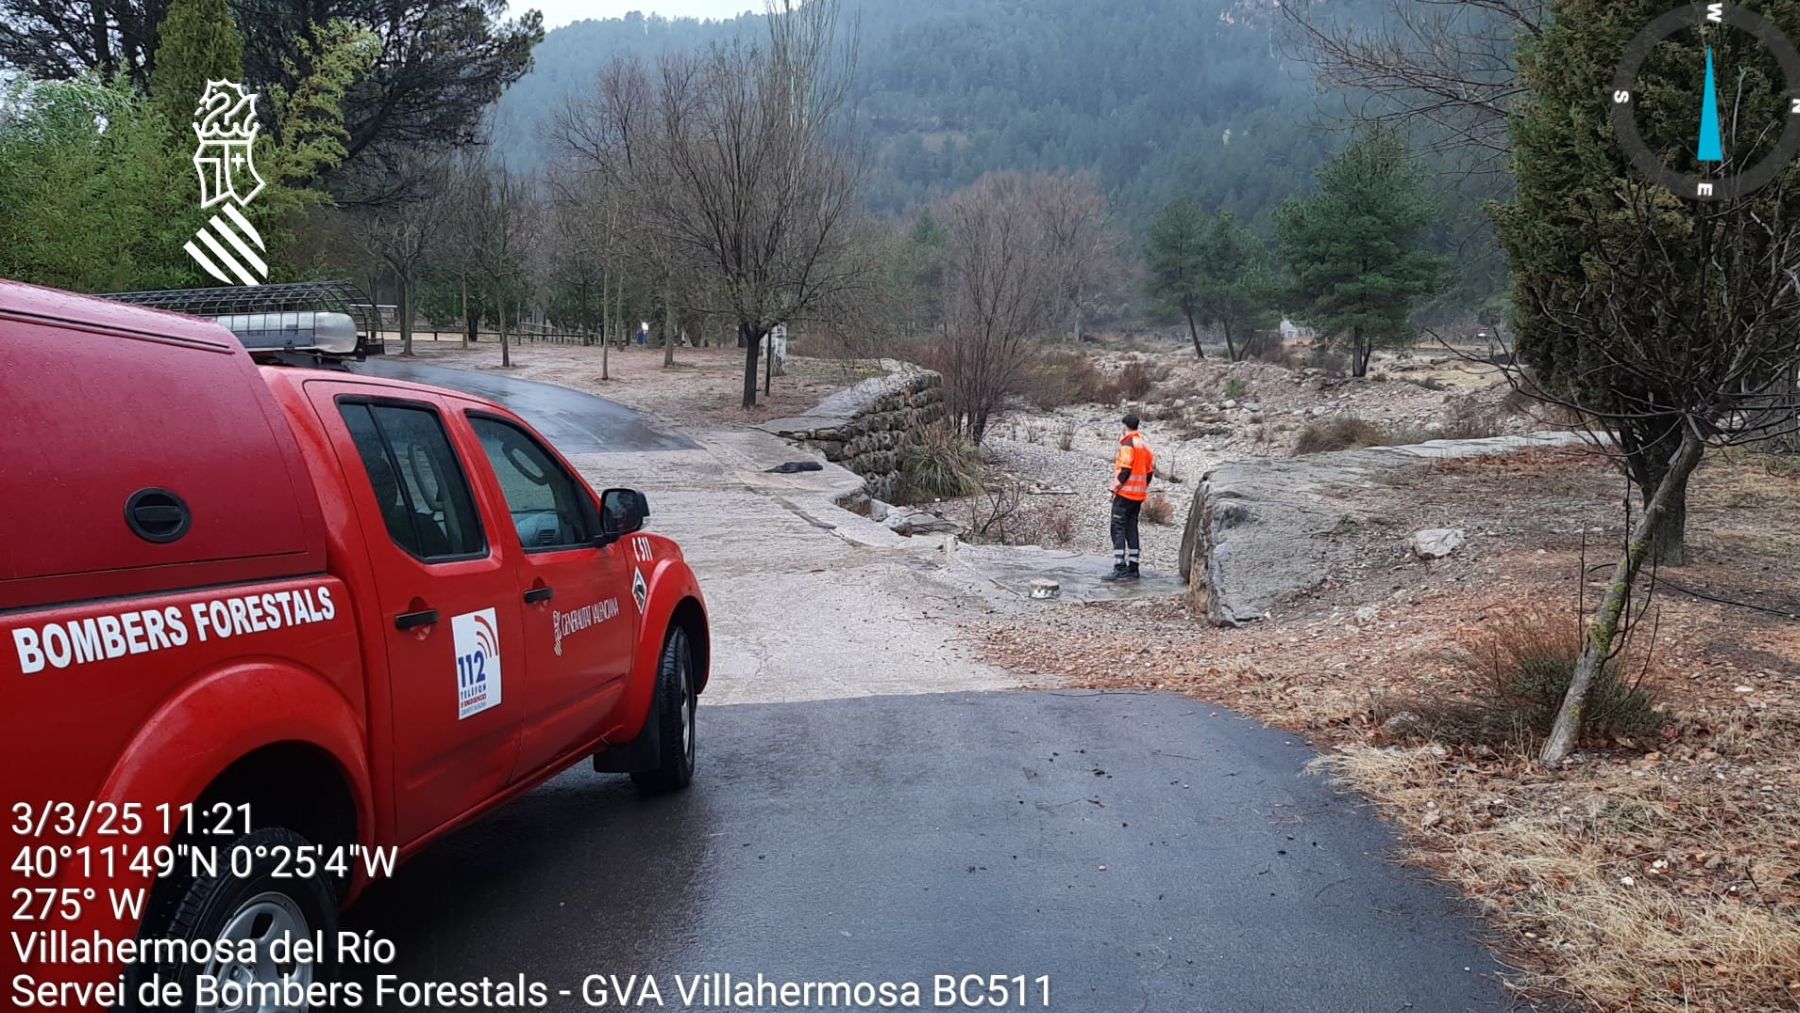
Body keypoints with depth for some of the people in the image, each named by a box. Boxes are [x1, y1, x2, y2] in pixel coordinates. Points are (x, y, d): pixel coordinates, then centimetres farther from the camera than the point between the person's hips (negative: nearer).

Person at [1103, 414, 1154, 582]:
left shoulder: (1128, 444, -12)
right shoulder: (1145, 444, 13)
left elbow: (1125, 469, -19)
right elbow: (1151, 468, 15)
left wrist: (1116, 487, -12)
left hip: (1125, 493, -8)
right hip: (1139, 495, 8)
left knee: (1118, 530, -7)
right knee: (1132, 529, 13)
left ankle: (1120, 569, -13)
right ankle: (1133, 568, 13)